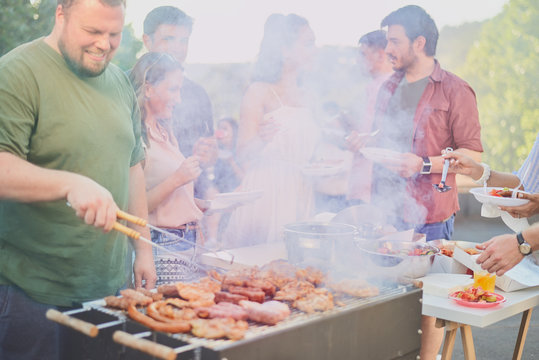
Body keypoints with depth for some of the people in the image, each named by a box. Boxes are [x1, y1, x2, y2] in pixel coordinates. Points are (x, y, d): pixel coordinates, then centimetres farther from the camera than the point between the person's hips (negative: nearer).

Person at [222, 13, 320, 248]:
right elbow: (244, 155, -12)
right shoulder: (259, 91, -6)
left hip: (298, 194, 6)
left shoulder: (301, 95, 15)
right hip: (266, 191, -6)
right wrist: (262, 138, -30)